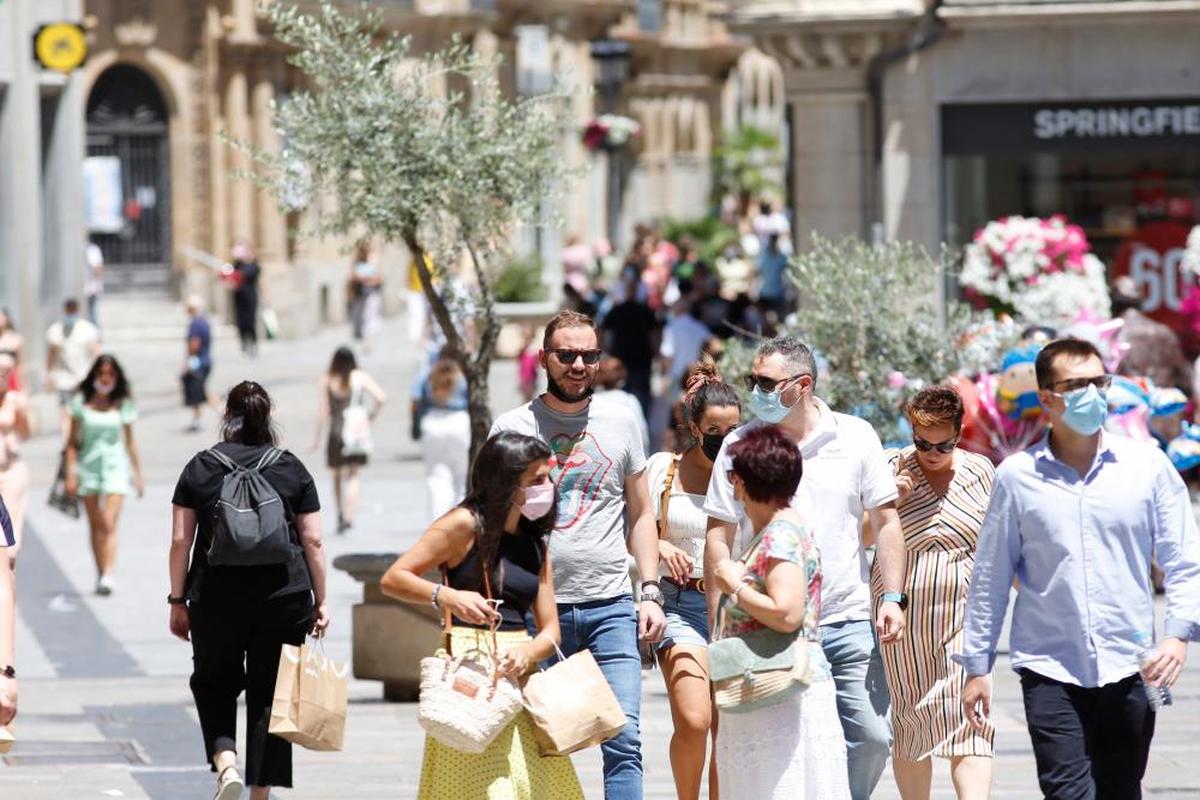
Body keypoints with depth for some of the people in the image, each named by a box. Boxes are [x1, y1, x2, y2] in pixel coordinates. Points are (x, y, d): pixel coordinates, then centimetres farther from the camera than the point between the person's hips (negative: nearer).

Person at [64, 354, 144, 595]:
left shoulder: (123, 405, 2)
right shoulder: (81, 402, 1)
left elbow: (129, 442, 10)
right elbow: (73, 441, 4)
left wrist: (138, 474, 11)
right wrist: (70, 473, -2)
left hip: (115, 467, -2)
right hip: (88, 465, 2)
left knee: (109, 523, -14)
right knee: (95, 525, 10)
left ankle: (108, 576, -22)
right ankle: (100, 574, 22)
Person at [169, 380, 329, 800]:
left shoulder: (200, 467, 3)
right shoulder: (292, 469, 3)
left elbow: (180, 541, 1)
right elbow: (313, 541, 2)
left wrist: (177, 601, 7)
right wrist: (320, 602, 8)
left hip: (215, 599, 0)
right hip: (283, 600, 0)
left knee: (214, 683, 16)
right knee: (269, 693, 7)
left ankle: (225, 762, -6)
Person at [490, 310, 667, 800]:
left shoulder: (620, 423, 9)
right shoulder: (512, 428, 4)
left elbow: (640, 514, 15)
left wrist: (651, 592, 5)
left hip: (610, 607, 1)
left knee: (623, 740, -9)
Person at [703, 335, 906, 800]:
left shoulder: (855, 437, 4)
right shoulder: (740, 445, 1)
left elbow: (885, 521, 9)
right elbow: (719, 538, 3)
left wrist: (893, 596, -1)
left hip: (848, 624, 1)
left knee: (872, 738, -1)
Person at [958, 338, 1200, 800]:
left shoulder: (1147, 466, 3)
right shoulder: (1017, 478, 1)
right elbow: (990, 579, 8)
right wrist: (976, 666, 9)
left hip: (1129, 670, 2)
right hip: (1049, 670, -2)